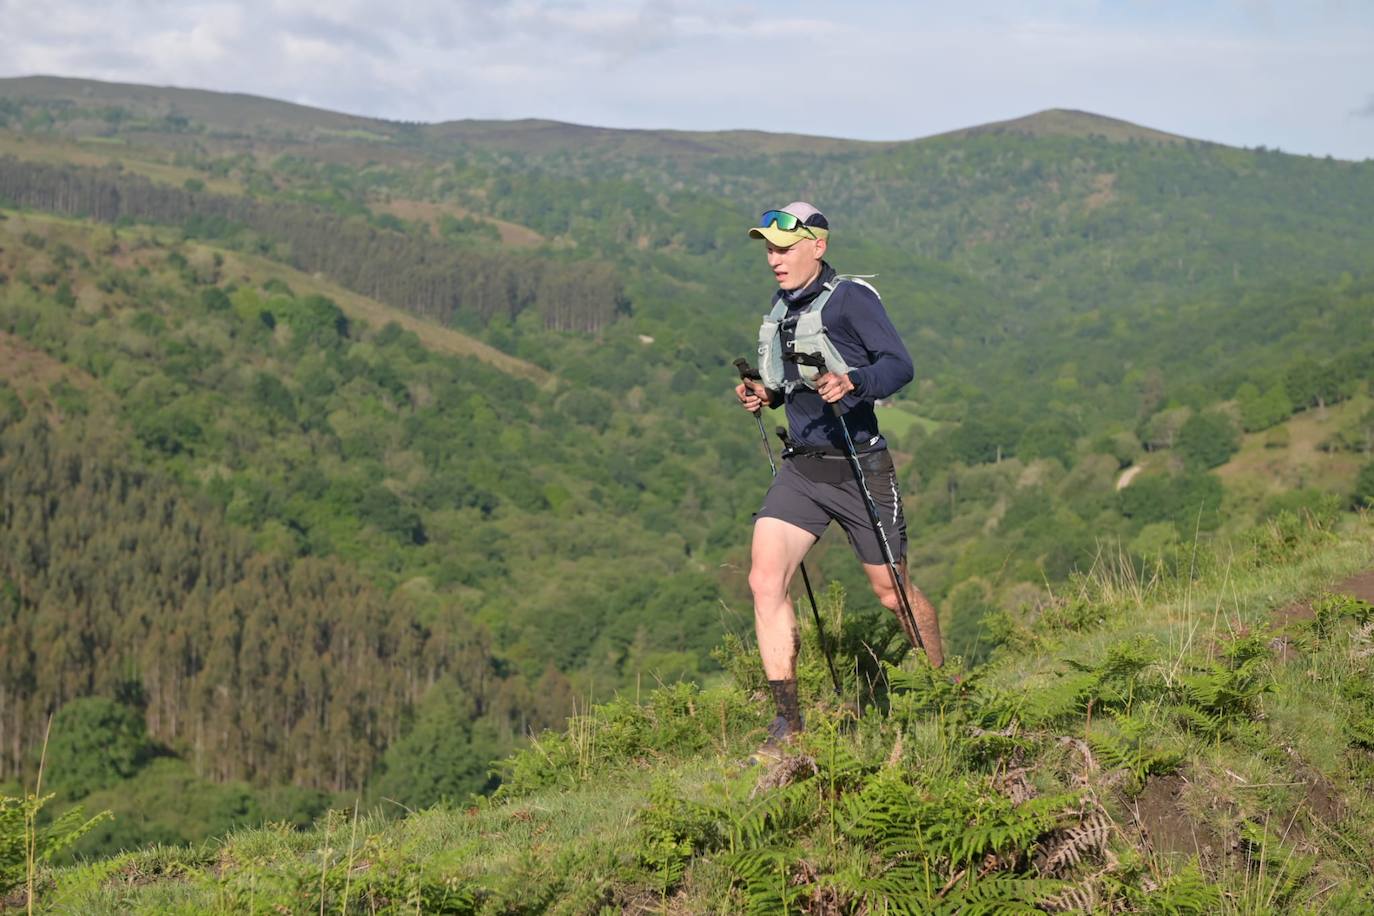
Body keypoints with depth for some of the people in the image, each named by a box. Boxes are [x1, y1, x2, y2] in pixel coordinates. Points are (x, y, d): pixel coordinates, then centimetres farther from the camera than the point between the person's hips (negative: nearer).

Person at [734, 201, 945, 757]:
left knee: (892, 593, 7)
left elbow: (899, 365, -18)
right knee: (764, 581, -12)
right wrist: (764, 395, 4)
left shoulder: (850, 298, -10)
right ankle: (788, 721, -7)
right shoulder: (782, 309, 12)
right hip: (800, 467, 6)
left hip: (859, 466, -6)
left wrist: (851, 382, -36)